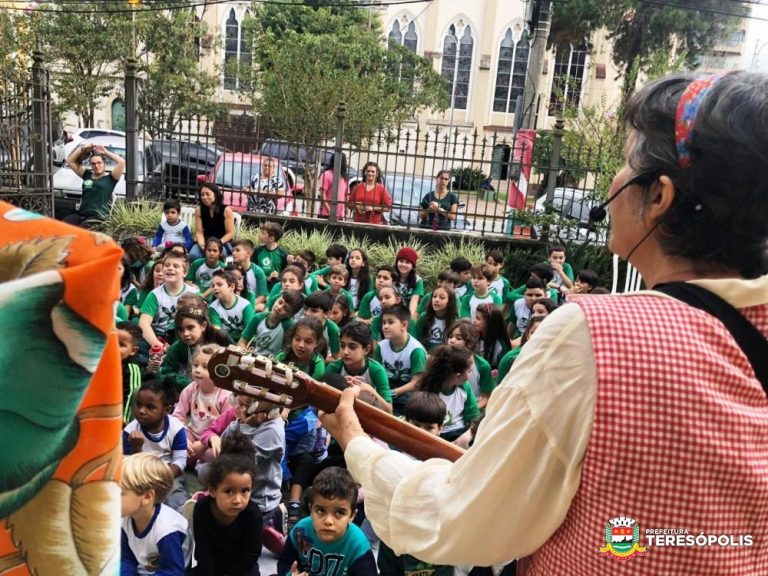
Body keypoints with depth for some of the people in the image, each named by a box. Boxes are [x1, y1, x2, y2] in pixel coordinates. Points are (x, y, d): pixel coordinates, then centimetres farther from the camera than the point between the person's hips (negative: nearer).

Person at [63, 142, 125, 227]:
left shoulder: (110, 178, 6)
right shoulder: (87, 175, 21)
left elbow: (122, 162, -8)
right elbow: (70, 161, 27)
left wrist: (105, 152, 6)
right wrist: (82, 149, 17)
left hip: (99, 217, -6)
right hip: (81, 214, 6)